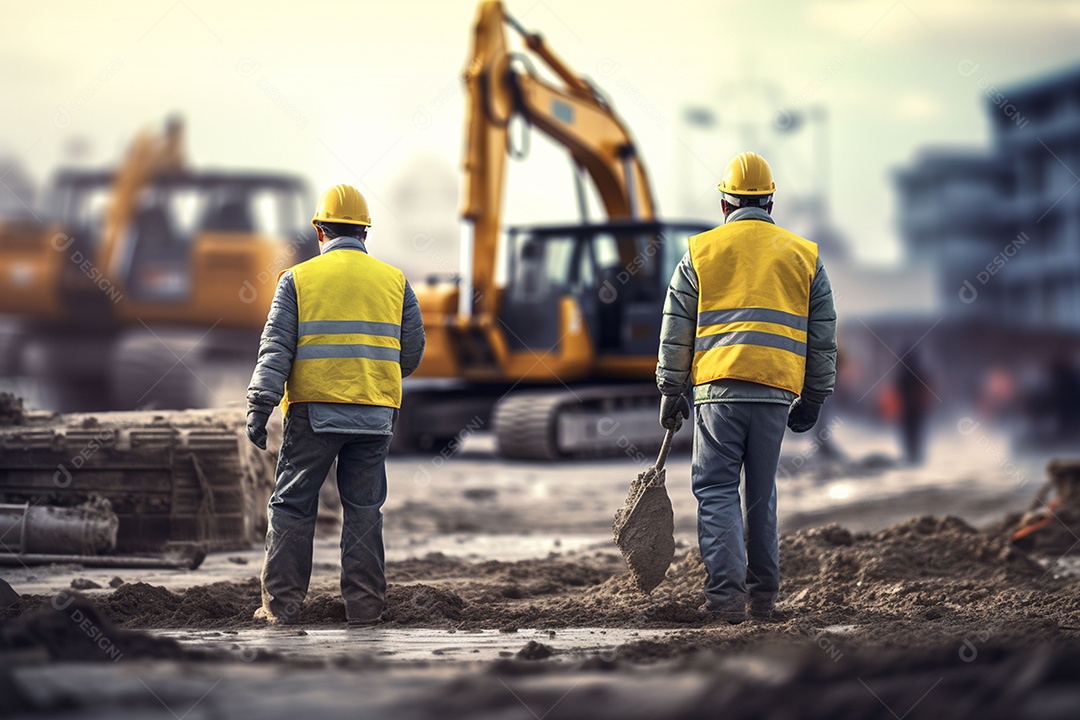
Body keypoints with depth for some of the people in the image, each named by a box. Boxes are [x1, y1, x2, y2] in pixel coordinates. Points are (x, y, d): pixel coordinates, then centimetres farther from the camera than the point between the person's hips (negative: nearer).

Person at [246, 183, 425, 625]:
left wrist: (259, 407, -6)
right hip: (375, 414, 2)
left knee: (292, 506, 5)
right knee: (364, 510, 8)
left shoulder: (298, 279, 1)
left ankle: (281, 605, 5)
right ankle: (364, 606, 8)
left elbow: (276, 348, -5)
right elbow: (411, 353, 10)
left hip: (313, 410, -2)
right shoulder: (395, 281, 8)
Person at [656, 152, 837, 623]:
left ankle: (726, 592, -12)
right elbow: (823, 336, 14)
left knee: (716, 489, 0)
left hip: (719, 387, -2)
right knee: (762, 491, 13)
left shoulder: (700, 251, 7)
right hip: (776, 390, 2)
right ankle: (763, 595, 17)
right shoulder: (804, 255, 13)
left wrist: (671, 392, 12)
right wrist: (813, 399, 20)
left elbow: (675, 332, 7)